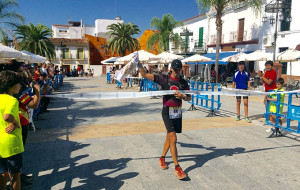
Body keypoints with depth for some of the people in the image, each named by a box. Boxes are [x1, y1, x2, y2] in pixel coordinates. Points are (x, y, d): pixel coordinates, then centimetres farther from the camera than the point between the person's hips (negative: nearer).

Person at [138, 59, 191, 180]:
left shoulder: (183, 82, 7)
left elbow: (189, 98, 10)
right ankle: (177, 168, -6)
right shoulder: (164, 79, -5)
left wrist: (183, 96, -11)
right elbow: (145, 75, -7)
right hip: (167, 111, -5)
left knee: (169, 137, 15)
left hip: (178, 112, 5)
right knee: (173, 139, -12)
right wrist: (138, 64, -18)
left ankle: (162, 158, 36)